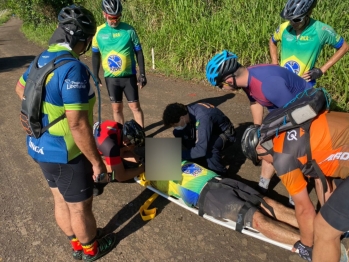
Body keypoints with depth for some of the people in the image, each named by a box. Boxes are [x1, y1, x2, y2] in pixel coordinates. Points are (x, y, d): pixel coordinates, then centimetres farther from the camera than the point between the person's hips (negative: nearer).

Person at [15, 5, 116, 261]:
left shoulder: (42, 59, 2)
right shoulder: (73, 68, -27)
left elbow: (21, 88, 22)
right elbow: (78, 125, -30)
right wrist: (96, 161, -20)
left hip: (41, 148, 9)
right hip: (65, 154, -9)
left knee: (61, 201, 24)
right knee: (80, 207, 14)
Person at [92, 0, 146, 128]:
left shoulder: (129, 30, -8)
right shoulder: (99, 32, -4)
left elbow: (138, 52, -2)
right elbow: (95, 55, 7)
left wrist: (142, 74, -4)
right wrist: (95, 76, 7)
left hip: (129, 76, -1)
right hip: (110, 78, 2)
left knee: (135, 106, 4)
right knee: (116, 108, 10)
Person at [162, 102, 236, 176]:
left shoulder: (202, 117, -39)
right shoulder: (186, 111, -16)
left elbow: (201, 149, -42)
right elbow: (177, 132, -3)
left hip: (225, 134, -7)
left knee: (209, 147, -39)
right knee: (178, 133, -11)